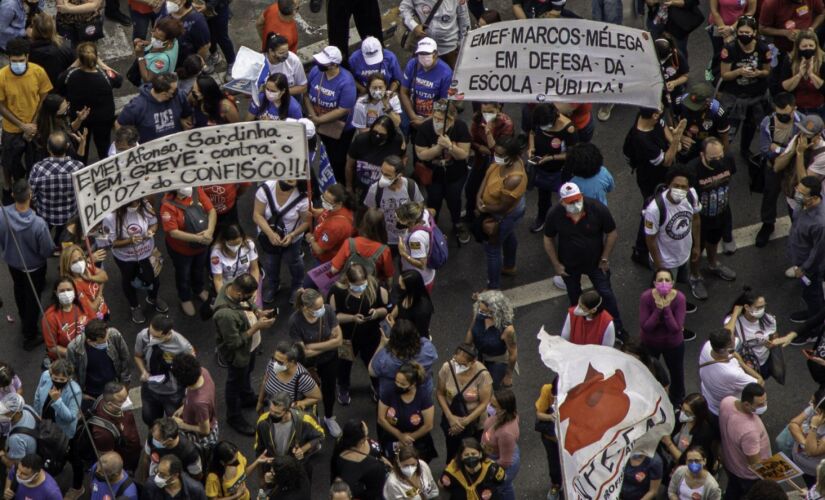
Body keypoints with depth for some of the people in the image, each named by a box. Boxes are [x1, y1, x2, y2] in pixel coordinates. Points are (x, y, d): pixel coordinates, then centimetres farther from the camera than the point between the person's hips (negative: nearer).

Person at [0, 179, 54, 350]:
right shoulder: (38, 224, -40)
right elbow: (48, 251, -24)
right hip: (34, 266, -4)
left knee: (19, 292, 32)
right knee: (33, 299, 19)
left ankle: (24, 322, 58)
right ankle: (30, 337, 36)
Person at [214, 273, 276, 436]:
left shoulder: (234, 288, -21)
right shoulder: (225, 314, -45)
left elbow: (248, 305, 3)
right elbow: (234, 343, -32)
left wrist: (259, 312, -15)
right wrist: (257, 327, -32)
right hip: (237, 354, -7)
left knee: (247, 373, 34)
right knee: (235, 384, 19)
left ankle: (247, 398, 63)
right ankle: (234, 417, 44)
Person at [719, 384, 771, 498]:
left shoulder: (727, 401, -23)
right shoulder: (749, 430, -46)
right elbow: (756, 464, -31)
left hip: (730, 462, 7)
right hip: (749, 474, -7)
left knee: (733, 493, 32)